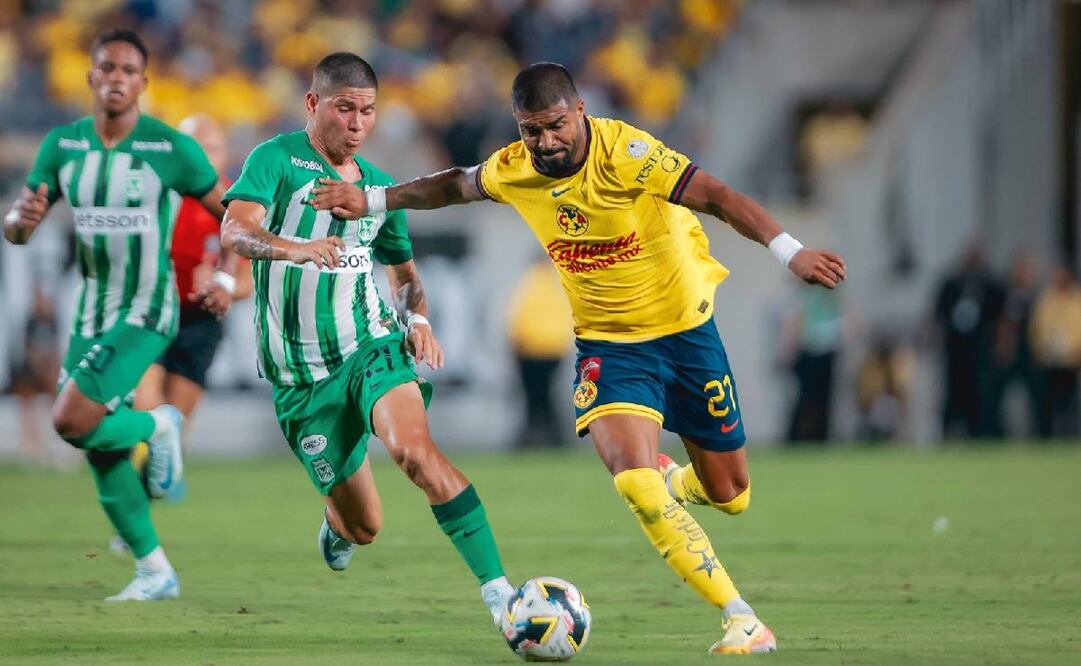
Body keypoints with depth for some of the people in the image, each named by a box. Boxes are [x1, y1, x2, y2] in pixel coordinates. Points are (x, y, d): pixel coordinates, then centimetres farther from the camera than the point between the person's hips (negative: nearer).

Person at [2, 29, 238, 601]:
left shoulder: (171, 148, -11)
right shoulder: (63, 144, 1)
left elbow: (231, 212, 0)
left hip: (146, 313, -5)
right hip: (91, 312, 5)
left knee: (72, 421, -21)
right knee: (103, 451, 6)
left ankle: (156, 426, 8)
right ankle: (155, 571, 18)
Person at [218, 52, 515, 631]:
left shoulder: (380, 187, 11)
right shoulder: (278, 159, -4)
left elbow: (403, 271, 25)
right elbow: (234, 230, -21)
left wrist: (417, 317, 3)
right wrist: (297, 248, -42)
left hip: (372, 348, 2)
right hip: (300, 376, -2)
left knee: (415, 448, -31)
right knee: (364, 526, 5)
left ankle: (496, 588, -34)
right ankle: (338, 527, 45)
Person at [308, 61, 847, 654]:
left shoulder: (624, 151, -23)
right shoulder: (514, 170, -8)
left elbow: (715, 196, -32)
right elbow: (453, 185, 15)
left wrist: (790, 251, -44)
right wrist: (372, 200, 18)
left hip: (686, 330, -2)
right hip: (609, 344, 2)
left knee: (730, 494, 8)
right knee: (633, 480, -23)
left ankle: (675, 482, 48)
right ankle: (742, 620, -17)